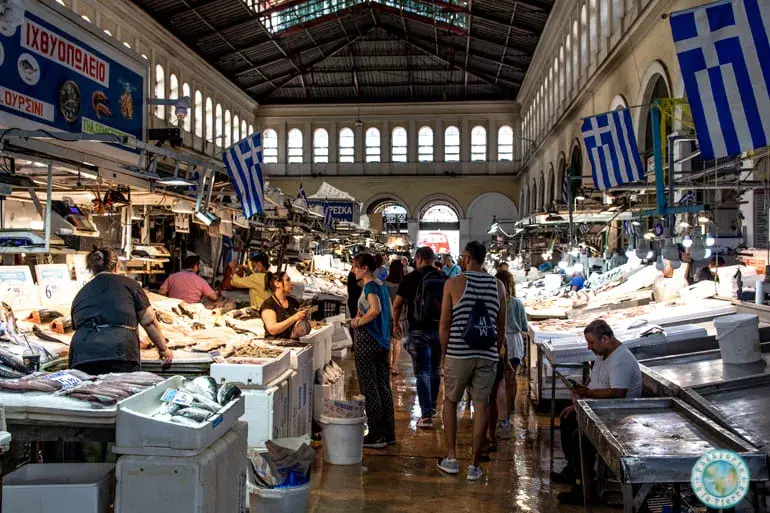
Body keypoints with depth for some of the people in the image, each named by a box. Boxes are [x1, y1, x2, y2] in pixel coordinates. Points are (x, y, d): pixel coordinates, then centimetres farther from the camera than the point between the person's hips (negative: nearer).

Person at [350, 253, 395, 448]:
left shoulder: (370, 286, -14)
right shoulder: (382, 285, 12)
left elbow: (375, 309, -30)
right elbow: (389, 312, 18)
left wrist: (358, 322, -16)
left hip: (367, 339, -9)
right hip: (382, 340, 9)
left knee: (369, 388, -1)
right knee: (383, 386, 12)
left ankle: (376, 436, 3)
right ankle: (388, 433, 18)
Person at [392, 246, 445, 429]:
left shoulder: (411, 278, -6)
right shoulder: (444, 278, 2)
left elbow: (397, 305, -2)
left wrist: (396, 323, 15)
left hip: (419, 331, -4)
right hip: (440, 330, 4)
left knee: (422, 373, 0)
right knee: (435, 370, 20)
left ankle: (426, 416, -4)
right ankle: (432, 407, 36)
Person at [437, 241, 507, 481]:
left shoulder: (454, 283, -4)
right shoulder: (498, 286, 6)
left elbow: (444, 324, -4)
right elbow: (501, 326, 9)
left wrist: (445, 353, 6)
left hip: (459, 353, -2)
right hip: (488, 355, 2)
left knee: (450, 401, 15)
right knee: (481, 406, 6)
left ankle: (451, 458, 16)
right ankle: (474, 465, 9)